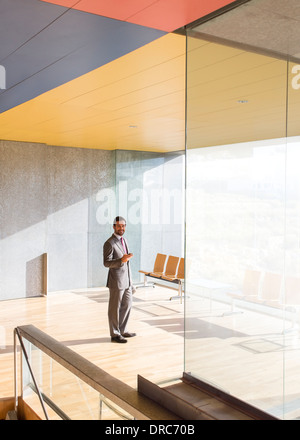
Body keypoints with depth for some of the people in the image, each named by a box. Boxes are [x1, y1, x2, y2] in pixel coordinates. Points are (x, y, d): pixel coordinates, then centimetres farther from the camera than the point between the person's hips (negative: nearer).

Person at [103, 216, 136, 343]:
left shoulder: (124, 240, 13)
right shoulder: (109, 243, -14)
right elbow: (106, 262, -20)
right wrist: (121, 260, -33)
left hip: (127, 281, 9)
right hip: (116, 281, -9)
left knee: (127, 305, 16)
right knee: (115, 308, 2)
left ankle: (122, 331, 30)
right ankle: (115, 334, 13)